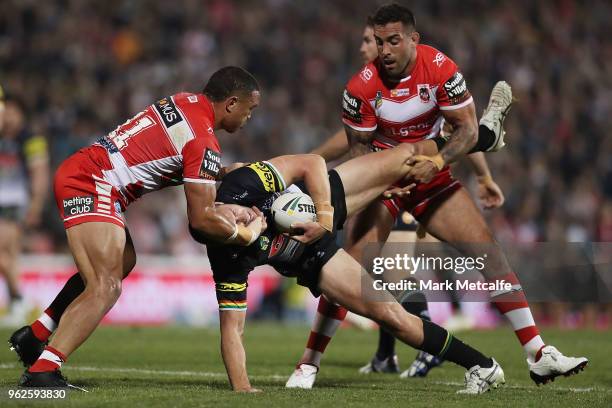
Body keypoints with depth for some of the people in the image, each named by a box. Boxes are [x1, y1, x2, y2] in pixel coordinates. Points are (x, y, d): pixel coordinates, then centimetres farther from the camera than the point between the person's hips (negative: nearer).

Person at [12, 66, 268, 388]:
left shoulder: (185, 101, 12)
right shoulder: (203, 143, -13)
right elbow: (200, 218, -12)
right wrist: (246, 234, 2)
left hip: (74, 173, 10)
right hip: (93, 186, -10)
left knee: (123, 261, 25)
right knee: (106, 288, -16)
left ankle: (33, 337, 27)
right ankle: (42, 372, -26)